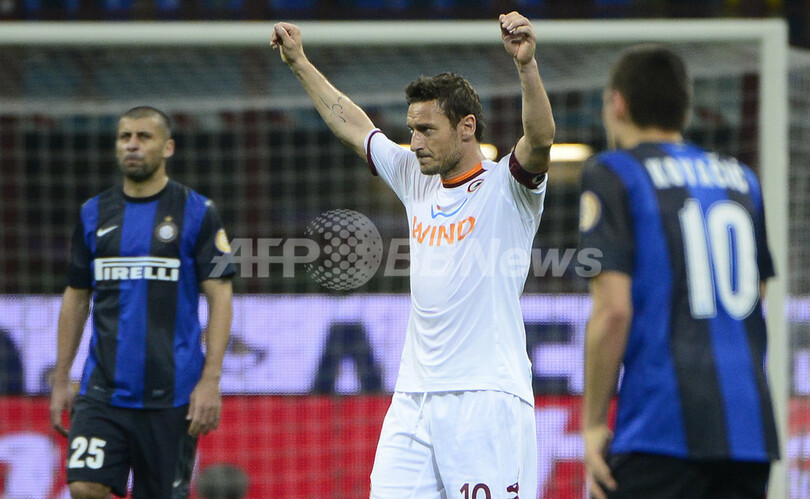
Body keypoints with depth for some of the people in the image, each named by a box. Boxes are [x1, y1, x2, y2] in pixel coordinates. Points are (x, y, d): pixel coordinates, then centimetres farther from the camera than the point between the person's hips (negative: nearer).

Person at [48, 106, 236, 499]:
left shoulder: (196, 212, -1)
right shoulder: (94, 214, 10)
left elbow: (220, 297, -4)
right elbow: (76, 298, 15)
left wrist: (210, 381, -13)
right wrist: (61, 380, 9)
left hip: (171, 393, -3)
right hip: (102, 390, 3)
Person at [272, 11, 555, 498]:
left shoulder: (506, 186, -2)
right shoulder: (417, 180, 17)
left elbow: (541, 139, -22)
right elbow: (354, 126, 28)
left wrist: (527, 64, -37)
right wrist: (300, 63, 33)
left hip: (487, 398, -6)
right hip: (414, 399, 6)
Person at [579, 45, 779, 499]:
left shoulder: (612, 175, 0)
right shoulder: (741, 179, 18)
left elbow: (613, 310, -8)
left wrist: (593, 423, -4)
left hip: (664, 427, -6)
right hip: (752, 428, 6)